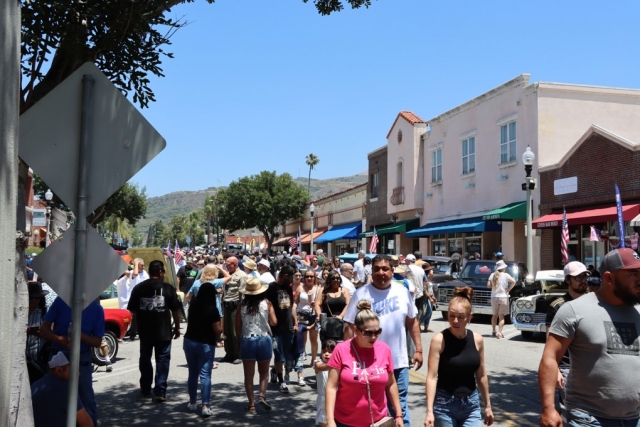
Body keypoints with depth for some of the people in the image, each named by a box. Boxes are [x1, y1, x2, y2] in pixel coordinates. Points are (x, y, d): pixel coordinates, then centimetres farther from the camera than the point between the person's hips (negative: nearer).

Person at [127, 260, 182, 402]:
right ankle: (160, 392, 1)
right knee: (162, 360, 5)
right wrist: (177, 327, 7)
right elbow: (175, 310, -5)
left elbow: (132, 310, 3)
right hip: (163, 331, -2)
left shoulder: (138, 288, -3)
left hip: (145, 330, 3)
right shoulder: (168, 288, -8)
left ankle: (145, 390, 27)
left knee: (145, 359, 18)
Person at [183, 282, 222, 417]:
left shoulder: (193, 304, 0)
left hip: (189, 341, 5)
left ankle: (192, 403, 25)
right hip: (206, 345, -5)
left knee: (192, 373, 16)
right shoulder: (212, 309, -17)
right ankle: (205, 406, -9)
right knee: (205, 375, -4)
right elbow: (218, 330, -18)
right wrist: (216, 339, 3)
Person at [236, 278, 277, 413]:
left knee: (249, 374, 9)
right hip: (264, 340, 0)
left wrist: (240, 340, 16)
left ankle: (251, 404, 11)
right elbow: (274, 322, -6)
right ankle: (262, 396, -2)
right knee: (264, 372, 17)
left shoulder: (242, 305, -2)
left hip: (247, 341, 0)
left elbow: (238, 328, 1)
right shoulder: (266, 303, -4)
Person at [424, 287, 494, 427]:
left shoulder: (477, 339, -1)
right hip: (444, 404, -3)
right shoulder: (439, 340, -12)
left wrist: (488, 405, 14)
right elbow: (432, 377, -16)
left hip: (471, 404, 3)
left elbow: (481, 376, 10)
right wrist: (429, 411, -23)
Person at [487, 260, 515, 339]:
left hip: (494, 297, 3)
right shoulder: (506, 275, -7)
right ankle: (499, 333, -10)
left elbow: (488, 285, -2)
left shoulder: (492, 275, 2)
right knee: (501, 316, 0)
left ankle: (493, 331, 26)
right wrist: (509, 289, -10)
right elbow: (513, 281, -20)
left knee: (495, 315, 20)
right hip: (503, 297, -3)